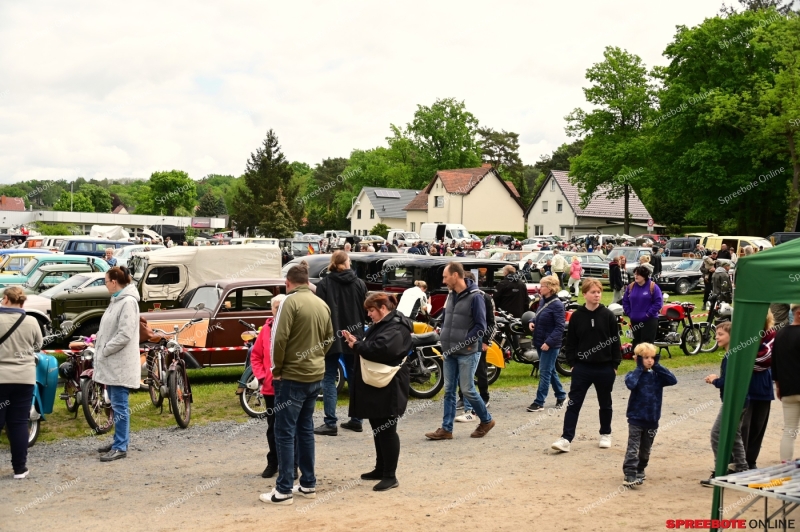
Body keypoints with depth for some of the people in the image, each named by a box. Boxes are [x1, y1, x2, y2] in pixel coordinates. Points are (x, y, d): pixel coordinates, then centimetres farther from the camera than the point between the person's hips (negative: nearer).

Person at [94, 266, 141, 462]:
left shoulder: (128, 302, -16)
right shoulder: (117, 300, 14)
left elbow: (124, 335, -22)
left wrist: (104, 350, -16)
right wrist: (100, 344, 9)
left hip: (119, 365, -10)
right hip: (112, 364, 10)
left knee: (119, 406, -5)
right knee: (115, 404, 16)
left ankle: (121, 447, 0)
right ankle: (119, 441, 25)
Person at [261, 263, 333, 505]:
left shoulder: (291, 301, -13)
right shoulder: (322, 304, 8)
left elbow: (280, 339, -19)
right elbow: (329, 339, 15)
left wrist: (277, 369, -8)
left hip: (292, 377, -7)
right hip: (315, 376, 7)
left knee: (285, 433, -2)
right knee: (305, 429, 16)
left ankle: (284, 491, -1)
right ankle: (308, 484, 20)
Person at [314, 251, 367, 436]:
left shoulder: (324, 284, -9)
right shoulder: (359, 284, 1)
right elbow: (366, 310, 5)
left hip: (331, 337, -4)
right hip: (354, 337, 4)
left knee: (329, 379, 1)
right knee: (354, 378, 14)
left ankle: (330, 422, -5)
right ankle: (356, 420, 19)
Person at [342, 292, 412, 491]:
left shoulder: (396, 327, -17)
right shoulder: (381, 324, 17)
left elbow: (381, 349, -30)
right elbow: (370, 346, 21)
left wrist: (357, 346, -17)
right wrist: (356, 341, 1)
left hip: (388, 387, -10)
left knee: (387, 430, -5)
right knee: (378, 428, 16)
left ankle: (390, 476, 0)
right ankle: (380, 469, 27)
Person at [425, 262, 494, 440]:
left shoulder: (474, 297, -12)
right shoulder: (451, 296, 10)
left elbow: (480, 326, -13)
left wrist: (464, 343, -15)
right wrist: (444, 339, 8)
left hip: (467, 353, -7)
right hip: (449, 352, 7)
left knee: (467, 390, -1)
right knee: (448, 391, 7)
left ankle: (486, 420, 19)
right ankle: (446, 429, 12)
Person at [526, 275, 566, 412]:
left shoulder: (557, 305, -17)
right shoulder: (543, 301, 8)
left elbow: (560, 327, -20)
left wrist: (549, 342, -25)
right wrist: (532, 322, 1)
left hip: (550, 345, -9)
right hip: (540, 343, 9)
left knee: (544, 373, -4)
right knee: (551, 371, 18)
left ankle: (539, 402, -1)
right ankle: (561, 395, 31)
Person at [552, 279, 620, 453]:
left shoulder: (608, 315, -3)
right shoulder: (576, 316, -1)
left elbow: (615, 341, -1)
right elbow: (571, 342, 4)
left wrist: (615, 364, -3)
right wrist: (572, 363, 0)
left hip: (605, 368, 0)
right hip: (582, 368, 0)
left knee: (605, 404, 15)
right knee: (573, 403, -4)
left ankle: (605, 434, 32)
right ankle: (566, 438, -5)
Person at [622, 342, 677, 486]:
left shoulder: (657, 376, 5)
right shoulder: (635, 375, -8)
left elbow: (673, 380, -10)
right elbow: (630, 383, -30)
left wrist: (657, 366, -9)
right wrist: (639, 368, -18)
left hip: (652, 420, 4)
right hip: (636, 418, -4)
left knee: (645, 449, 16)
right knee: (633, 448, -8)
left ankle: (640, 470, 33)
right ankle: (629, 474, -9)